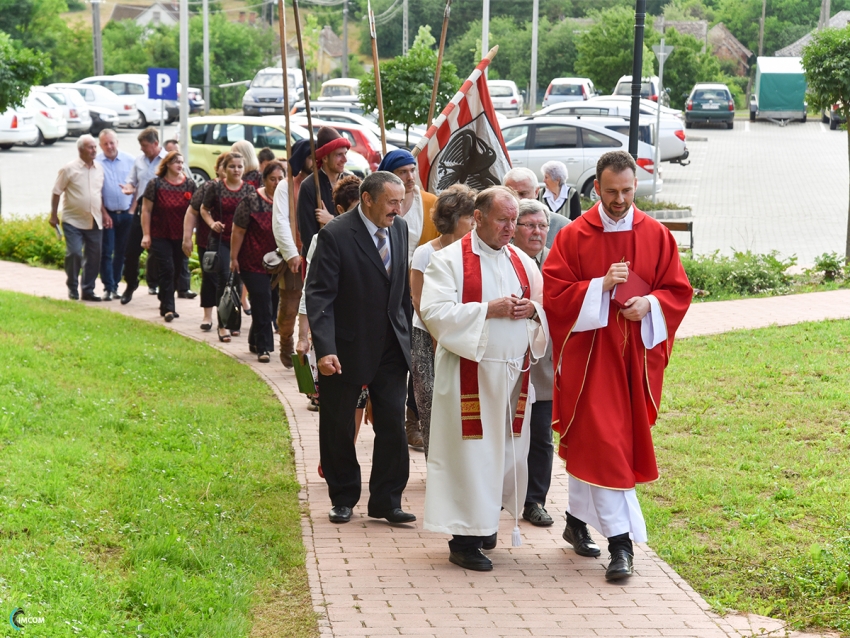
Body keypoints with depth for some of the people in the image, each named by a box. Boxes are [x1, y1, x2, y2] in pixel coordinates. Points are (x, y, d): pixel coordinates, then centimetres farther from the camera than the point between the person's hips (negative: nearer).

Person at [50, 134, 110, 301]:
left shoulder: (99, 168, 8)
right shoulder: (69, 169, -7)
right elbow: (57, 192, -3)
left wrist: (104, 214, 12)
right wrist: (54, 215, -3)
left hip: (94, 222, 5)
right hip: (73, 221, -5)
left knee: (93, 257, 5)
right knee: (74, 253, -13)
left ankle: (88, 290, 16)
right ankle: (72, 288, 6)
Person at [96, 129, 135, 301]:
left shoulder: (129, 160, 3)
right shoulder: (96, 163, -4)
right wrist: (104, 213, -8)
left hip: (126, 214, 2)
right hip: (107, 214, -2)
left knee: (122, 252, 7)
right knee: (106, 252, -5)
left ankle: (116, 284, 17)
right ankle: (108, 287, 0)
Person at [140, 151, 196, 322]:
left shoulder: (189, 184, 4)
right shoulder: (156, 184, -4)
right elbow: (146, 210, -3)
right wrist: (146, 235, -8)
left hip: (180, 237, 4)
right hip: (160, 236, -4)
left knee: (175, 271, 8)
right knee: (167, 270, -10)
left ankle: (165, 304, 23)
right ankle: (168, 308, -8)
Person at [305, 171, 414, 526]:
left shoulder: (400, 229, 3)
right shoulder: (335, 235, -16)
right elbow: (319, 295, -18)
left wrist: (407, 334, 12)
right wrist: (325, 349, -27)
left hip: (391, 348, 4)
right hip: (347, 348, -4)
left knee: (393, 424, 0)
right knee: (338, 429, 8)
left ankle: (386, 501, 11)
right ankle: (343, 499, 25)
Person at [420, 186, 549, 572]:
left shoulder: (522, 262, 12)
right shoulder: (449, 261, -5)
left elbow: (548, 312, 17)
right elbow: (434, 312, -16)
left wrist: (533, 309, -6)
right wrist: (488, 309, -20)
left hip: (514, 375, 6)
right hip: (470, 375, -6)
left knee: (509, 451, 10)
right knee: (471, 452, -5)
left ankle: (486, 520, 26)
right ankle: (464, 538, 1)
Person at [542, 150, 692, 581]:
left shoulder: (656, 235, 4)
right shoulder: (574, 236, -4)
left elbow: (678, 291, 5)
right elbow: (553, 294, -8)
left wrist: (649, 304, -15)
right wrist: (601, 286, -19)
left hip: (636, 355, 3)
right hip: (589, 353, -3)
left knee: (589, 444, 13)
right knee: (603, 443, -9)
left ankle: (577, 520, 31)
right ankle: (620, 542, -9)